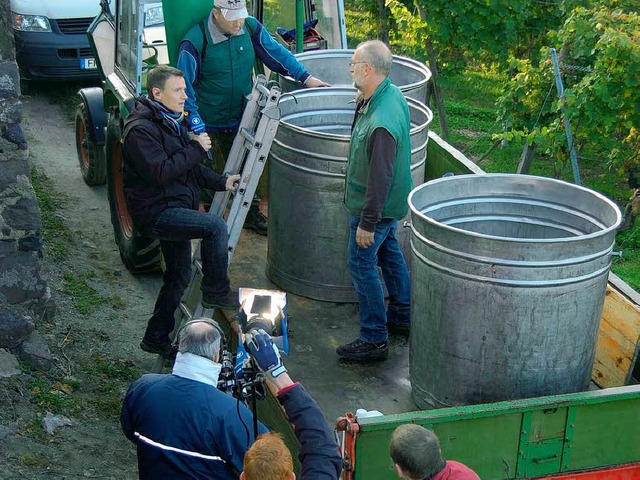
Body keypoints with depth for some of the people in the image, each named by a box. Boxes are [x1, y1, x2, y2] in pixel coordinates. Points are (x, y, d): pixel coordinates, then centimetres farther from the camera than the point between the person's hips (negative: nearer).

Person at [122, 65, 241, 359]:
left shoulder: (173, 122, 14)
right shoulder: (141, 129, -19)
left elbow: (189, 167, 22)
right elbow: (161, 172, -28)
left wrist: (221, 182, 8)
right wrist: (196, 149, -20)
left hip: (175, 209, 10)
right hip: (155, 212, -10)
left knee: (179, 274, 15)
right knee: (215, 226, -25)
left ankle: (157, 338, 27)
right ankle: (216, 293, -10)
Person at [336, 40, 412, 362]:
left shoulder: (381, 124, -37)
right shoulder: (391, 94, -5)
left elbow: (380, 177, -31)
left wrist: (367, 223, -25)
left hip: (374, 205, -10)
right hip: (391, 202, 10)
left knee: (361, 264, 1)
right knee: (389, 252, 24)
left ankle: (374, 339, 10)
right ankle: (402, 317, 41)